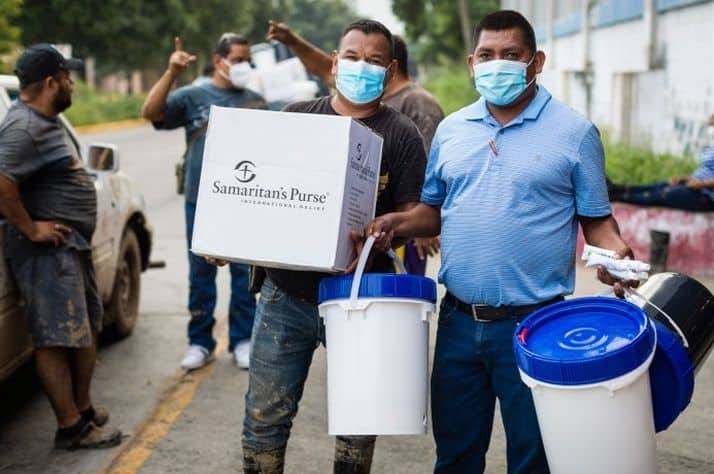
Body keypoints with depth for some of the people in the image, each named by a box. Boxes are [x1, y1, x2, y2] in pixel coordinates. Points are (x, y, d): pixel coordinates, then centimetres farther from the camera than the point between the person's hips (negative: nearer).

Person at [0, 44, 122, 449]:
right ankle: (71, 427, 0)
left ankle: (83, 408, 28)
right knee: (59, 339, -6)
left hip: (75, 245, 11)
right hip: (48, 249, -11)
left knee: (88, 329, 17)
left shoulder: (48, 120, 14)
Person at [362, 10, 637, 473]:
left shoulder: (574, 132, -3)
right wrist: (397, 223, -2)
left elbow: (597, 219, 1)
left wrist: (614, 251, -20)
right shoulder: (451, 130, 8)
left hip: (533, 325, -4)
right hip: (459, 321, 4)